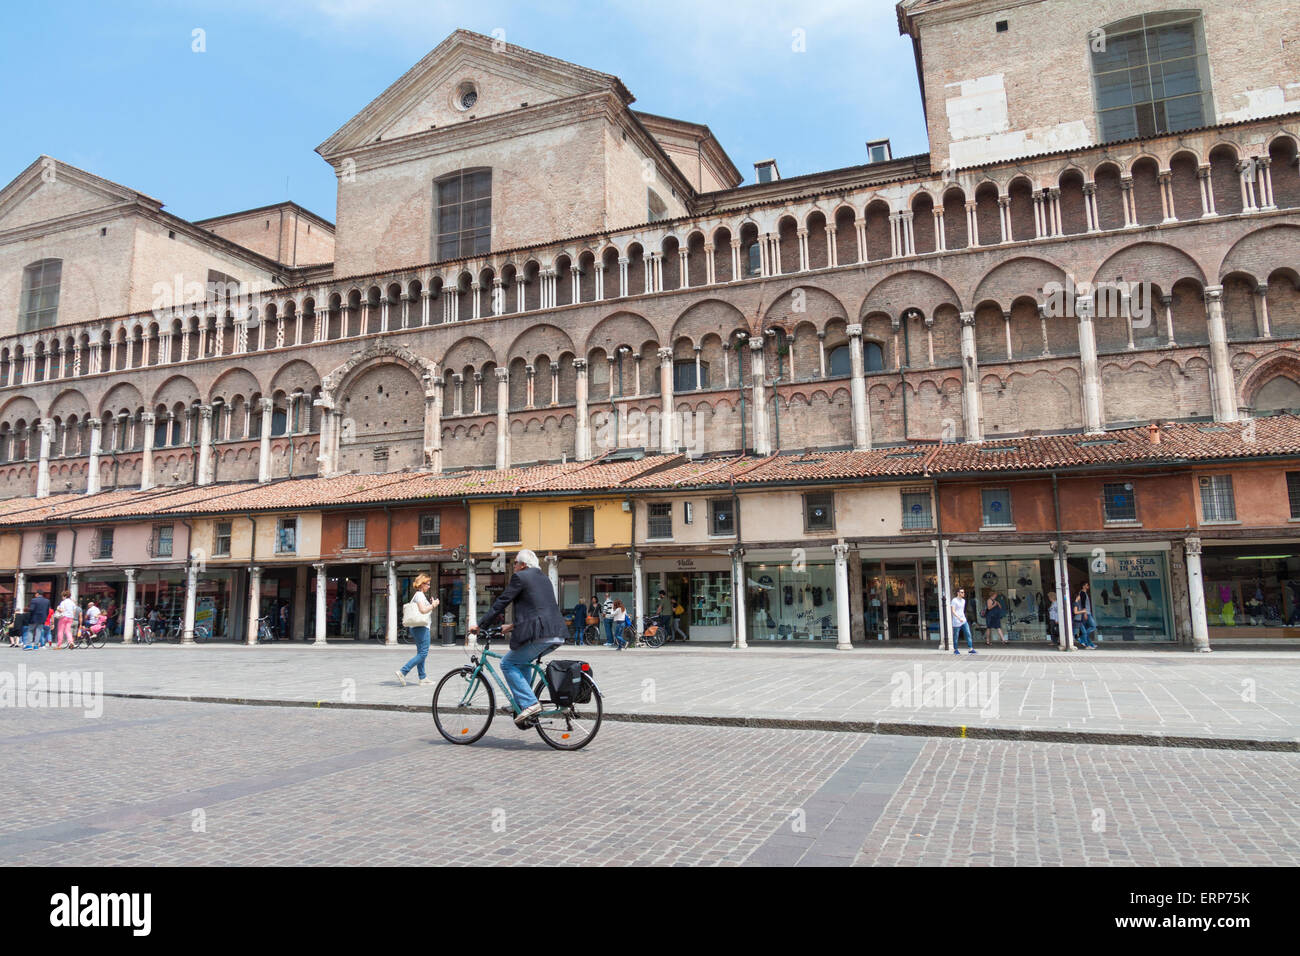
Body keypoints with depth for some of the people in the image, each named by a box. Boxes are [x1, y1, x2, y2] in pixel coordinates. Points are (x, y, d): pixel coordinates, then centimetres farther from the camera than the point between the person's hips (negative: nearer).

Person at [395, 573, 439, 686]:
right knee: (423, 653, -11)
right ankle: (402, 671, -16)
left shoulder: (417, 595, 19)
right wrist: (433, 605, -7)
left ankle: (423, 677, 16)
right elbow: (423, 610, -23)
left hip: (416, 627, 11)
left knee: (421, 653, 13)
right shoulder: (419, 594, -11)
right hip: (421, 627, -11)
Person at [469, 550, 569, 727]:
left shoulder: (520, 577, -1)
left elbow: (501, 603, -2)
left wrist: (480, 625, 6)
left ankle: (530, 704, -5)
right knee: (522, 661, 28)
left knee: (508, 663, 7)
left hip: (539, 635, -9)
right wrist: (513, 626, 32)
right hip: (557, 635, 9)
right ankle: (523, 705, 25)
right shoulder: (544, 578, 24)